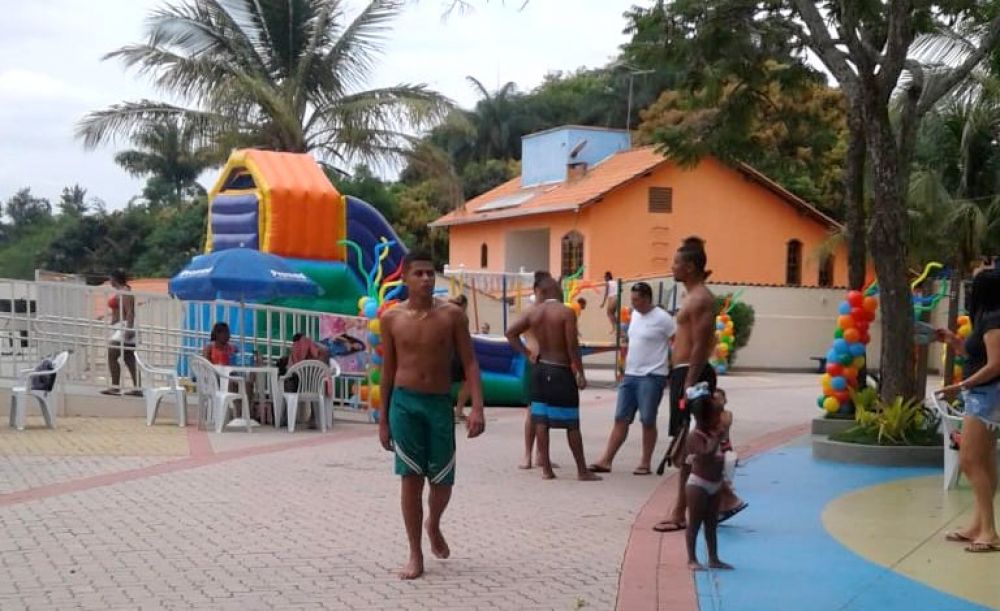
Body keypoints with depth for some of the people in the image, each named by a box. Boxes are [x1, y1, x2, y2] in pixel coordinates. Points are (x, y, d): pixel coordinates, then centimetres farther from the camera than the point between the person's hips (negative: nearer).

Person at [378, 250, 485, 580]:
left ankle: (434, 526, 37)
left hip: (440, 403, 0)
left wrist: (477, 408, -14)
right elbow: (388, 370, 7)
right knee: (411, 478, -1)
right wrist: (382, 419, 6)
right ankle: (415, 554, 10)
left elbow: (469, 363, -3)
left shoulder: (452, 314, -3)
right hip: (405, 403, 0)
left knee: (442, 480, 4)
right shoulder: (391, 318, 0)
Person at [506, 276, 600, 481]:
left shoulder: (533, 313, 1)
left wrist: (527, 354, 7)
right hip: (562, 371, -5)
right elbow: (572, 347, -15)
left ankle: (546, 469, 10)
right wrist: (580, 374, -8)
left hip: (540, 368, 5)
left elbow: (511, 333, 3)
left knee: (541, 420, 7)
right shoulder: (567, 313, -13)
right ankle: (582, 471, 9)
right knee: (571, 424, 2)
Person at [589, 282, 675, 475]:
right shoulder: (635, 314, 11)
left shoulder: (662, 318, -12)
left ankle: (645, 464, 12)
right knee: (621, 419, 5)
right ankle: (606, 461, 6)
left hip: (651, 377, -7)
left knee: (648, 421, 1)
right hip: (630, 376, 7)